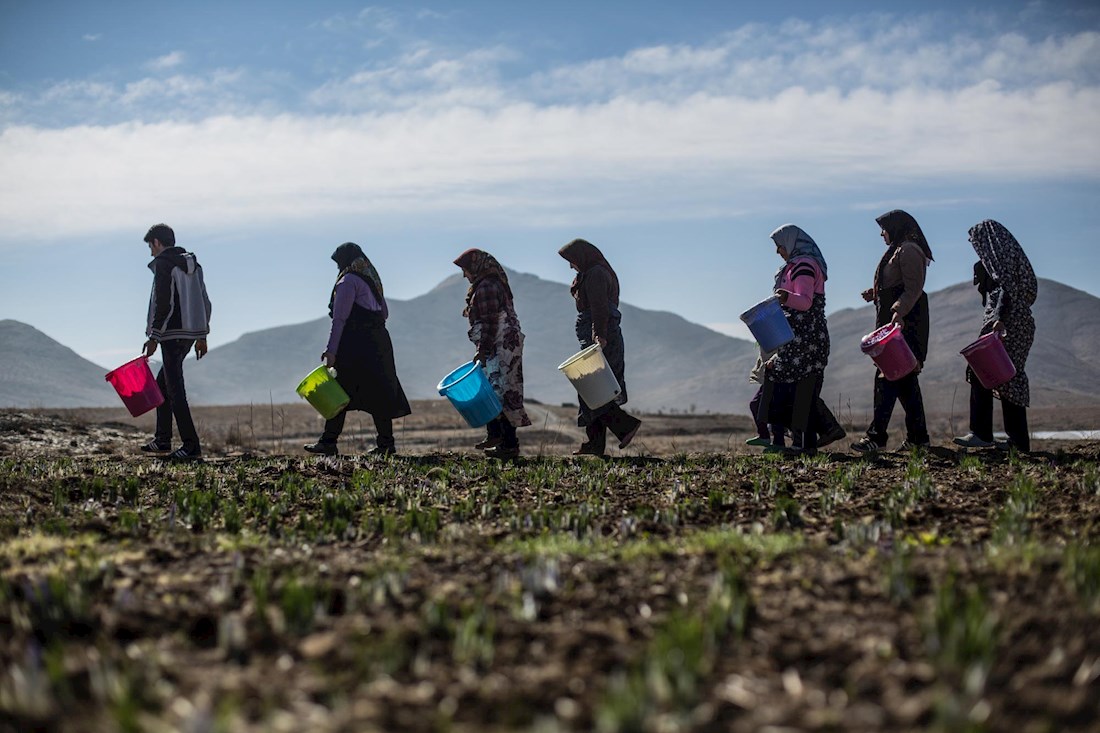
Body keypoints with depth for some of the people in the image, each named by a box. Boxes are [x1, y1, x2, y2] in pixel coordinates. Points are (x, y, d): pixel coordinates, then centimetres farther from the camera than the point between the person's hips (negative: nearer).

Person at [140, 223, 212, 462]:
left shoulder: (164, 264, -9)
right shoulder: (192, 264, 17)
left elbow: (163, 303, -17)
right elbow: (204, 302, 18)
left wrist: (153, 337, -14)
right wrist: (202, 336, 21)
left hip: (172, 334, -9)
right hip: (191, 333, 9)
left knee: (175, 390, -8)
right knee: (162, 384, 20)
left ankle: (191, 446, -12)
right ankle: (162, 440, 25)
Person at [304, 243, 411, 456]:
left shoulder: (348, 282, -9)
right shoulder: (372, 280, 17)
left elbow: (339, 318, -15)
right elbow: (385, 312, 20)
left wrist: (331, 350, -17)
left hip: (355, 345, -8)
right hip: (378, 341, 8)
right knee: (379, 392, 8)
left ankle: (329, 442, -1)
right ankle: (386, 443, 7)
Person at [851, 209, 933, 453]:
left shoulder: (908, 251, -9)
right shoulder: (897, 252, 23)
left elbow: (913, 288, -19)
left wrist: (898, 311, -30)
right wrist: (875, 294, 13)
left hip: (905, 323, -11)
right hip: (895, 324, 11)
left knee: (887, 377, -14)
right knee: (904, 378, 10)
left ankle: (876, 436, -17)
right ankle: (918, 437, 13)